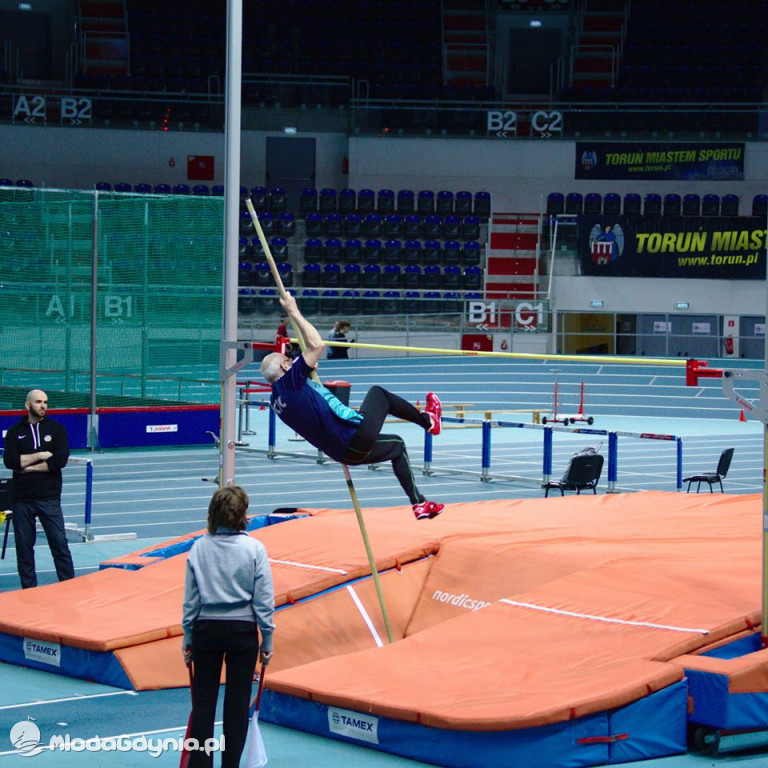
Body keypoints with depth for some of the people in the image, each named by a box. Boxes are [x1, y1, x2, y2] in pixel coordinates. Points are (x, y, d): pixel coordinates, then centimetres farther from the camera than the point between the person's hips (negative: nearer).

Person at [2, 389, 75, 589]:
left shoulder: (56, 429, 4)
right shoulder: (15, 432, 6)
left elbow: (61, 459, -10)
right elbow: (10, 461, -9)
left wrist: (28, 466, -8)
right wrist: (40, 456, -12)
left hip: (49, 497, -1)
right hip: (22, 499, 1)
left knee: (59, 543, -3)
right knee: (24, 546, 5)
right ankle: (28, 590, 13)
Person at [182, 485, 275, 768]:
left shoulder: (199, 548, -4)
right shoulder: (254, 548, -10)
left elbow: (190, 600, 1)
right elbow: (264, 600, -7)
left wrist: (188, 637, 10)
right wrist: (267, 639, 2)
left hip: (206, 629, 2)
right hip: (243, 630, -2)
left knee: (203, 701, 9)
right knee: (237, 702, 7)